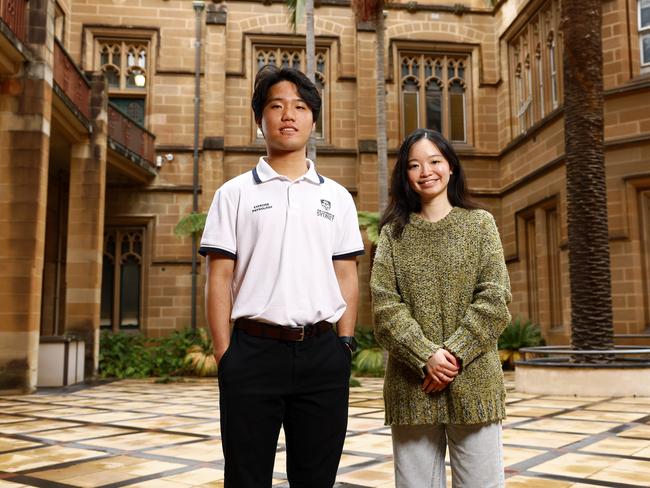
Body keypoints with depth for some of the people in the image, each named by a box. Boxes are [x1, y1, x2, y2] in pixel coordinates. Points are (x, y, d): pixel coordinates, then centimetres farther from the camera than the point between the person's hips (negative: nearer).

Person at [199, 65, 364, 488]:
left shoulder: (336, 197, 12)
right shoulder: (235, 193, 6)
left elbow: (347, 278, 11)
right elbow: (219, 279, 1)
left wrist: (344, 347, 3)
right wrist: (225, 355, -6)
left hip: (322, 354, 2)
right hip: (253, 352, -2)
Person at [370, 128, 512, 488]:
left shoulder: (480, 223, 8)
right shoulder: (393, 232, 8)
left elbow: (495, 298, -2)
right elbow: (384, 305, -2)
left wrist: (455, 353, -13)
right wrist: (426, 356, -15)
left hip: (473, 383, 0)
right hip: (412, 387, 1)